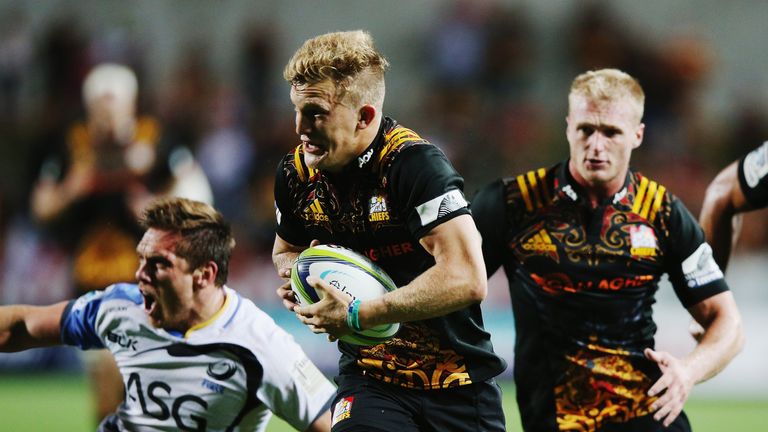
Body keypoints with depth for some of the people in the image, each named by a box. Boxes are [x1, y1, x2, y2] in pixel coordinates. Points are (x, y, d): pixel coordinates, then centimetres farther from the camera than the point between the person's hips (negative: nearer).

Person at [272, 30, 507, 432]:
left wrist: (357, 315, -26)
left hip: (456, 383, -4)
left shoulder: (414, 163, -21)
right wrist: (296, 272, -5)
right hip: (368, 378, 4)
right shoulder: (295, 172, -1)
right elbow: (286, 250, 22)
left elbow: (467, 279, -30)